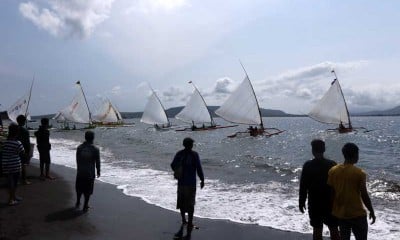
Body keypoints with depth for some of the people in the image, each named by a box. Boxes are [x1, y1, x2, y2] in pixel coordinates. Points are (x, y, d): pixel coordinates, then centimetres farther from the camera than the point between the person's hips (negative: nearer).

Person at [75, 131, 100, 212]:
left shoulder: (79, 147, -3)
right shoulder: (95, 149, -11)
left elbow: (77, 160, 4)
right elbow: (97, 162, -6)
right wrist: (98, 171, 8)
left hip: (80, 172, 3)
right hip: (90, 173, -3)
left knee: (79, 188, 21)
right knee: (88, 190, 7)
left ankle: (78, 203, 34)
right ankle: (85, 206, 13)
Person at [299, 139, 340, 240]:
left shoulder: (308, 166, -11)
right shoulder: (332, 164, -7)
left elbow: (303, 186, -7)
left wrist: (301, 202, 3)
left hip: (314, 204, -1)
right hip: (331, 202, 1)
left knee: (317, 230, 10)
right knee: (334, 230, 12)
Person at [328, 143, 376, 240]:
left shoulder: (332, 171, -3)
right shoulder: (359, 173, -15)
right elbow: (364, 196, -11)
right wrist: (372, 212, 3)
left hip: (340, 214, 4)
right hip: (357, 214, -4)